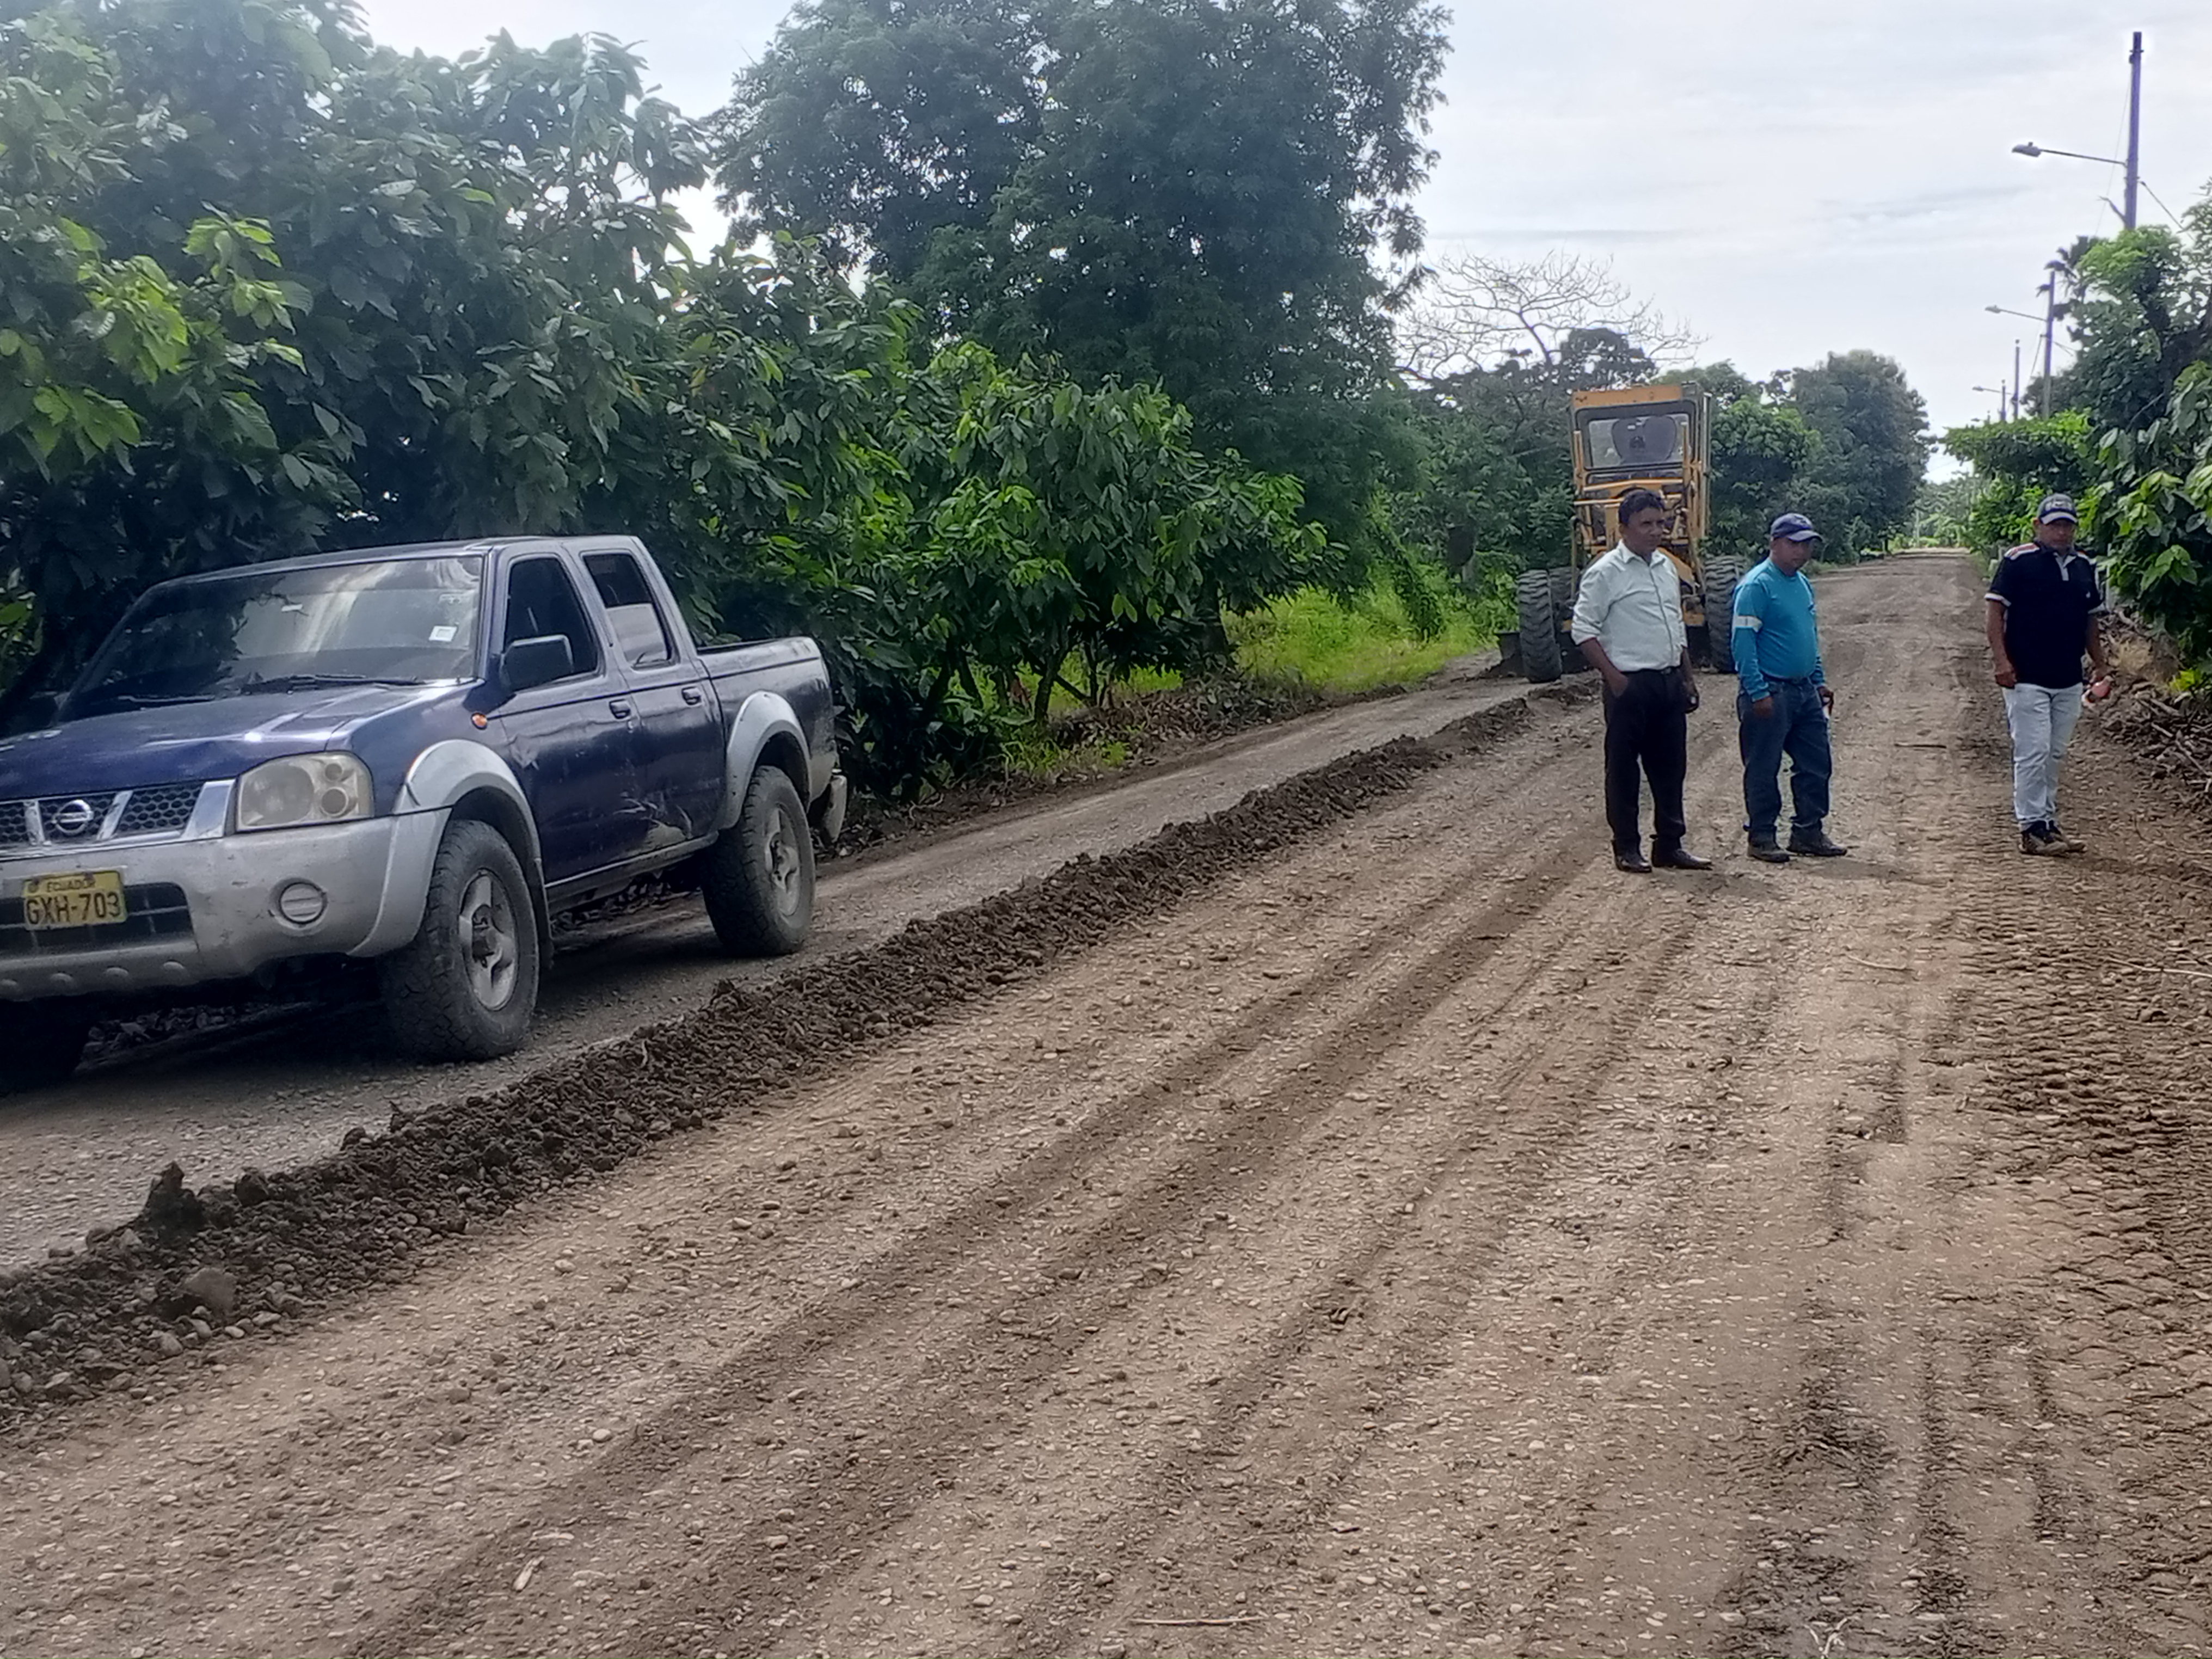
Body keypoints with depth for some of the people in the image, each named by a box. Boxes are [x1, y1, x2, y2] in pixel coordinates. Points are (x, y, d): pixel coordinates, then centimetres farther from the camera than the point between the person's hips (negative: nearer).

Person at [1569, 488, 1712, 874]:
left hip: (1669, 680, 7)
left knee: (1671, 766, 10)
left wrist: (1688, 677, 18)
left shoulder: (1666, 567, 14)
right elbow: (1583, 630, -11)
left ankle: (1670, 845, 17)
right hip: (1630, 685, -7)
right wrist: (1613, 676, -16)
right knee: (1623, 769, 1)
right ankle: (1627, 849, 8)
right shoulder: (1606, 573, -9)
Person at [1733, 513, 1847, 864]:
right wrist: (1758, 692, -21)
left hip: (1805, 692, 9)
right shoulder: (1756, 585, -12)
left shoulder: (1803, 584, 15)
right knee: (1763, 769, 0)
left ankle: (1809, 832, 19)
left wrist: (1819, 681, 18)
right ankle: (1761, 837, 8)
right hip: (1770, 693, -9)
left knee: (1816, 764, 9)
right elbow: (1742, 641, -17)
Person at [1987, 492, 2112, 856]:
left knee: (2054, 755, 12)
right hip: (2026, 678, -6)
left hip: (2069, 679, 6)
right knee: (2033, 753, -8)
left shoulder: (2084, 566, 13)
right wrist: (2001, 660, -16)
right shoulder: (2018, 562, -6)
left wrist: (2101, 667, 17)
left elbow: (2091, 620, 21)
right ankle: (2032, 828, -3)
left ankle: (2048, 822, 19)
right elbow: (1996, 611, -8)